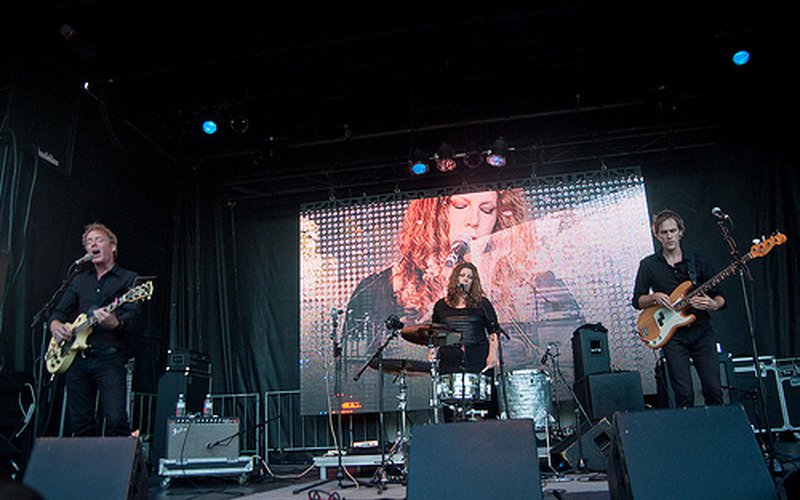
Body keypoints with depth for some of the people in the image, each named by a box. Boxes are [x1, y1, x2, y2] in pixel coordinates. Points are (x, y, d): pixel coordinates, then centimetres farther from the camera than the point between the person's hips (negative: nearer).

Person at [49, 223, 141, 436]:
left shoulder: (128, 279, 6)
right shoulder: (79, 280, 21)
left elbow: (131, 315, -8)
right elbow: (59, 311, 20)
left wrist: (115, 323, -30)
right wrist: (56, 325, -3)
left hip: (109, 357, -5)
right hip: (76, 357, 5)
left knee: (116, 419, -15)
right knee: (80, 423, 6)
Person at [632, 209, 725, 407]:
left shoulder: (697, 261, 7)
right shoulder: (649, 265, 4)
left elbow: (720, 297, 8)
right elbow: (637, 301, 4)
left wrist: (713, 305, -13)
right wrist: (654, 298, -15)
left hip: (701, 331, 1)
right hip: (673, 335, -1)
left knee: (713, 390, -3)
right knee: (684, 395, -3)